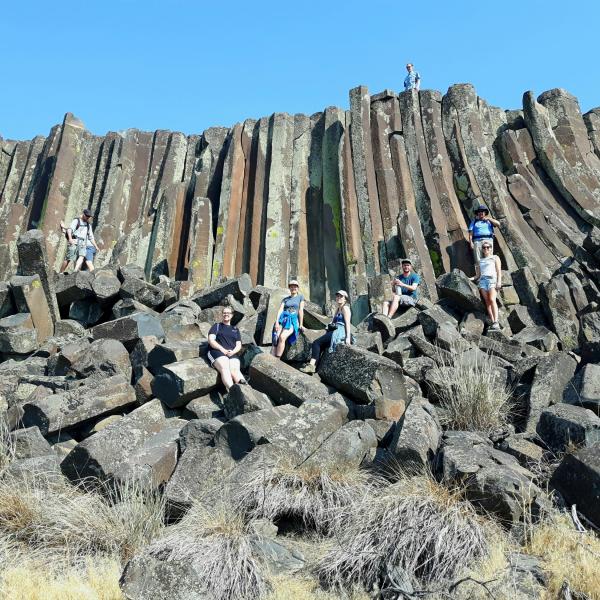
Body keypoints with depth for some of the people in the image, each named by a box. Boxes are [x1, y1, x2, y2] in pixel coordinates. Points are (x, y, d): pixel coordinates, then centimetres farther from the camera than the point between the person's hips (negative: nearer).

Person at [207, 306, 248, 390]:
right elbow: (211, 340, 6)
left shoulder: (235, 329, 28)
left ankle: (244, 386, -60)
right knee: (225, 368, -34)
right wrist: (222, 349, -9)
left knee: (235, 370, -30)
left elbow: (239, 345, 18)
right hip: (217, 352, -2)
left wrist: (233, 352, -5)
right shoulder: (216, 326, 21)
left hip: (232, 354, 2)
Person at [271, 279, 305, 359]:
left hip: (293, 320, -3)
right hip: (283, 319, 3)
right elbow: (280, 310, 6)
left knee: (282, 337, -30)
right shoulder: (285, 299, 20)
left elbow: (301, 311, 4)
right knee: (275, 339, -23)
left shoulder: (300, 297, 13)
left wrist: (300, 325, -3)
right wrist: (277, 322, -9)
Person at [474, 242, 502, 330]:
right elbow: (478, 275, 25)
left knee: (492, 300, -22)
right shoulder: (480, 261, 27)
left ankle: (496, 322, -30)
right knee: (487, 302, -10)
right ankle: (492, 322, -15)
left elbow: (499, 271, 6)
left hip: (492, 279, -4)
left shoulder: (495, 258, 18)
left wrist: (499, 281, -8)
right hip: (482, 280, 4)